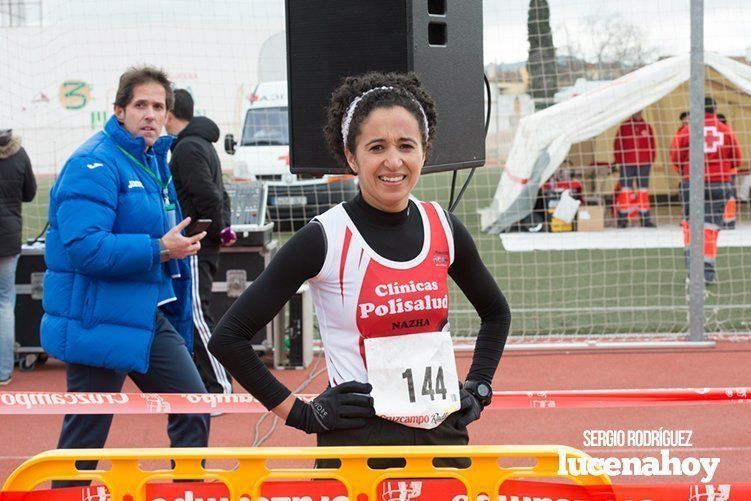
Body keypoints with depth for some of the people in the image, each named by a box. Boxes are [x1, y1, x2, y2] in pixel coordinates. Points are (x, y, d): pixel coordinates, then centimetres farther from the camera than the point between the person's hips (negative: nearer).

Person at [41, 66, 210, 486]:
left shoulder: (154, 162, 13)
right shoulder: (95, 164, -16)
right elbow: (85, 246, -28)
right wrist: (159, 250, -23)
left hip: (151, 319, 9)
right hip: (100, 322, -9)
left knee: (193, 407, 8)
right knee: (85, 434, -1)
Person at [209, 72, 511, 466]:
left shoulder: (444, 229, 5)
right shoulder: (325, 238, -9)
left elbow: (495, 312, 24)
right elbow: (229, 337, -7)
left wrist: (477, 389, 13)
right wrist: (301, 414, -8)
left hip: (444, 437, 4)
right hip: (359, 444, -4)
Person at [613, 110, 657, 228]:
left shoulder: (647, 127, 9)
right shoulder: (624, 127, 2)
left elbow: (652, 145, 12)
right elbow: (617, 144, 3)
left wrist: (651, 160, 3)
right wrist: (620, 160, -4)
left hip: (644, 164, 3)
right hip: (627, 164, -3)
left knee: (643, 191, 7)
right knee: (625, 190, -3)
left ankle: (645, 218, 12)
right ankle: (622, 219, 1)